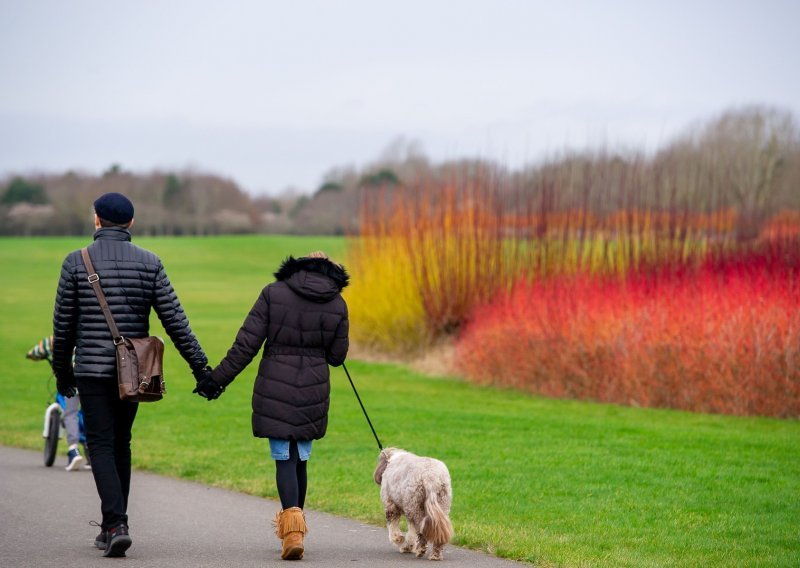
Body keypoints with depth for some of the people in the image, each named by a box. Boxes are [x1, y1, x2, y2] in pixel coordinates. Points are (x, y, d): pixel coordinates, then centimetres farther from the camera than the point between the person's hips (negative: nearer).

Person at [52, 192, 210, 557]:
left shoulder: (76, 262, -4)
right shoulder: (149, 263, 1)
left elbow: (63, 324, 1)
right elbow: (174, 320, -3)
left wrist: (62, 371, 14)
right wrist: (200, 366, 0)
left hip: (92, 369, -3)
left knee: (101, 446, -2)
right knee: (121, 445, 16)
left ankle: (116, 525, -18)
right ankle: (114, 525, 21)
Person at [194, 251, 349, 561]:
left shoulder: (274, 293, -4)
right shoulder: (337, 304, 0)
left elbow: (246, 343, -7)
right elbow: (336, 356, 6)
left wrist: (218, 378, -1)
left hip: (274, 390, -2)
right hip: (313, 393, 2)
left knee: (284, 458, 0)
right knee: (300, 459, 16)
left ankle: (292, 527, -19)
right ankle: (293, 522, 26)